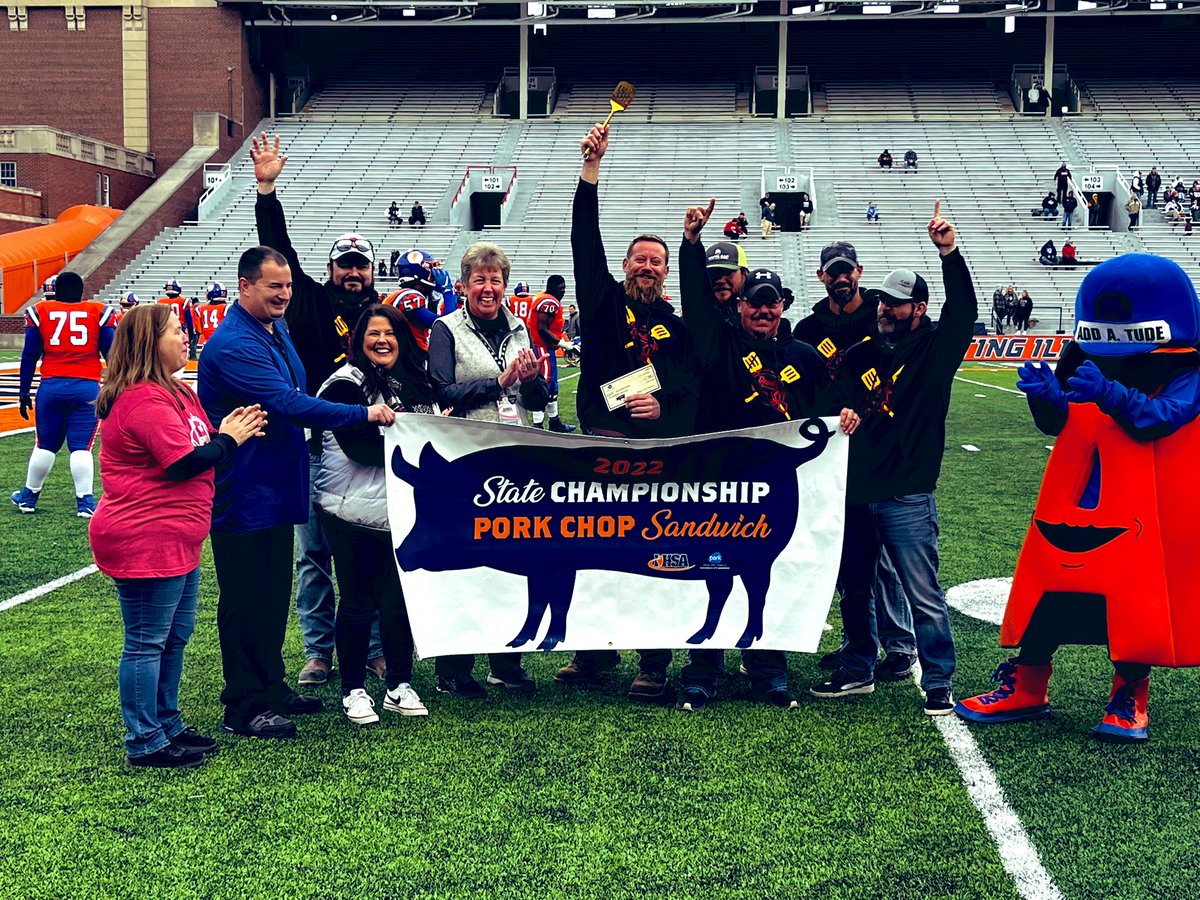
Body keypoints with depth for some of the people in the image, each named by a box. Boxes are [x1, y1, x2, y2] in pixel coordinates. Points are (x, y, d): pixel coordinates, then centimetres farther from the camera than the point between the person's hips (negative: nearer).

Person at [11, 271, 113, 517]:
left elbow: (29, 355, 5)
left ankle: (29, 496, 26)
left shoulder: (39, 312, 4)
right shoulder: (99, 312, 3)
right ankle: (85, 501, -1)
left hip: (51, 387, 1)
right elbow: (112, 355, 3)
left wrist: (24, 391, 12)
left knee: (45, 445, 14)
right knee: (81, 447, 2)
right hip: (86, 388, -1)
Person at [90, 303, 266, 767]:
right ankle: (145, 743, 8)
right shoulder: (144, 400, -20)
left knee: (175, 635, 18)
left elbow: (197, 449, 16)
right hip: (145, 542, -11)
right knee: (147, 642, -1)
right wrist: (229, 439, -10)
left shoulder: (173, 392, 15)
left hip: (175, 540, 11)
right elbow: (184, 462, -23)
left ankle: (167, 725, 31)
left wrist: (230, 431, -1)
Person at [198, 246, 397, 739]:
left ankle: (271, 687, 29)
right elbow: (288, 404, -28)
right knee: (246, 601, 0)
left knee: (274, 593, 17)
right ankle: (243, 707, 9)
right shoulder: (233, 344, -21)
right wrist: (363, 413, -26)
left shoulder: (278, 330, 10)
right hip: (244, 492, -9)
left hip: (276, 486, 9)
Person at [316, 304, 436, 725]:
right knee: (358, 602, 4)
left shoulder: (414, 382, 14)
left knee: (401, 598, 7)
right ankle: (353, 690, 16)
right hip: (355, 511, -5)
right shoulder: (346, 383, -6)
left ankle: (399, 685, 20)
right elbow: (358, 447, -16)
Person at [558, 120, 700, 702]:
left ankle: (654, 665, 1)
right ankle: (594, 649, 16)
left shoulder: (677, 328, 14)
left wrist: (665, 405, -14)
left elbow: (693, 386, 8)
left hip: (658, 444, 0)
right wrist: (591, 168, -6)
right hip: (603, 438, 0)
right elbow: (584, 239, 1)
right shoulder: (604, 300, 11)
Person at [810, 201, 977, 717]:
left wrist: (948, 253, -29)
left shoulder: (934, 349, -1)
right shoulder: (860, 354, 12)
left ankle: (938, 684, 7)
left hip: (907, 498, -5)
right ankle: (857, 671, 29)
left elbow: (964, 312, -18)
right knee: (853, 590, 15)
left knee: (924, 596, -3)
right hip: (855, 494, 5)